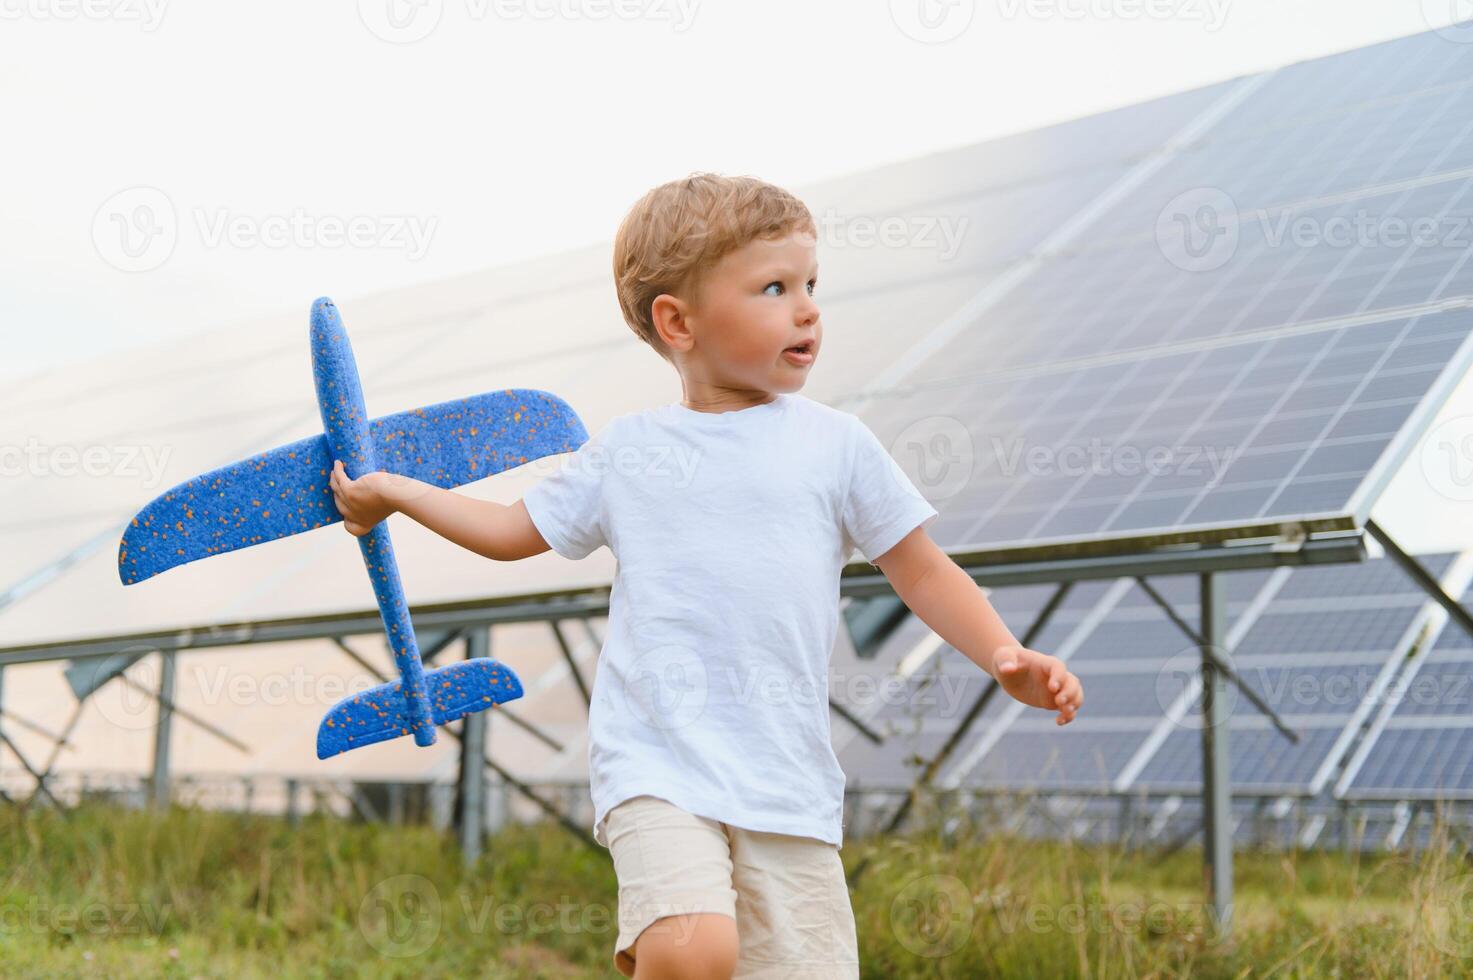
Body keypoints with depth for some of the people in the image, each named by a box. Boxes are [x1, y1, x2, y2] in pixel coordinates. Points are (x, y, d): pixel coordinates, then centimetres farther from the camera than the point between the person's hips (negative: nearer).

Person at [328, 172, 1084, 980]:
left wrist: (1005, 657, -3)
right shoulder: (626, 450, 11)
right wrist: (391, 491, 26)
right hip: (656, 763, -1)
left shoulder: (836, 443, 8)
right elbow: (516, 531, 25)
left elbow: (923, 573, 11)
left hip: (787, 778, 2)